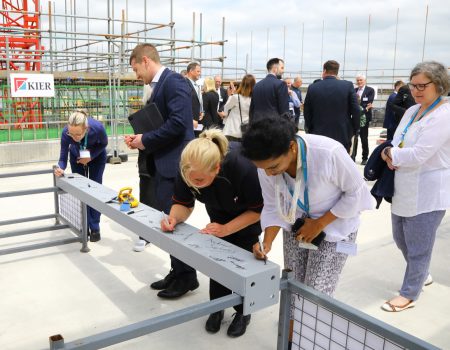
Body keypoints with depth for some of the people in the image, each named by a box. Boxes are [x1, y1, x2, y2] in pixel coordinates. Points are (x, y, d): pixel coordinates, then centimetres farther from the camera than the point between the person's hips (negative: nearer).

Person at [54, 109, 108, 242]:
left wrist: (91, 156, -30)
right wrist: (60, 168, -48)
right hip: (77, 157, 1)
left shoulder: (97, 128, -40)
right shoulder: (66, 133, -37)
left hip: (96, 156, -1)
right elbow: (63, 157, -27)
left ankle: (95, 228, 4)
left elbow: (104, 144, -17)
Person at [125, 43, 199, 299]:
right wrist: (141, 140, 6)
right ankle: (177, 272, 25)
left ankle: (187, 276, 13)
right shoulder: (159, 85, 17)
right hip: (160, 164, 10)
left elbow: (178, 124, -23)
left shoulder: (174, 81, -12)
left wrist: (146, 141, -14)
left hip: (174, 164, -10)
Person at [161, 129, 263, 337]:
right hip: (219, 209, 4)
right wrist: (174, 218, -40)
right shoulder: (188, 169, -34)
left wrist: (225, 229, -36)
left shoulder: (243, 168, -45)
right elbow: (183, 204, -18)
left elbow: (257, 209, -28)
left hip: (249, 209, -3)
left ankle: (243, 311, 19)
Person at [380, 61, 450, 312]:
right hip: (405, 189, 8)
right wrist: (393, 156, -14)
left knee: (418, 246, 6)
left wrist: (391, 154, -9)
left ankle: (410, 293, 23)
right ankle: (422, 274, 44)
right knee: (401, 238, 20)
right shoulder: (412, 111, 9)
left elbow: (418, 155, -24)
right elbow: (397, 143, 8)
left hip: (427, 193, -8)